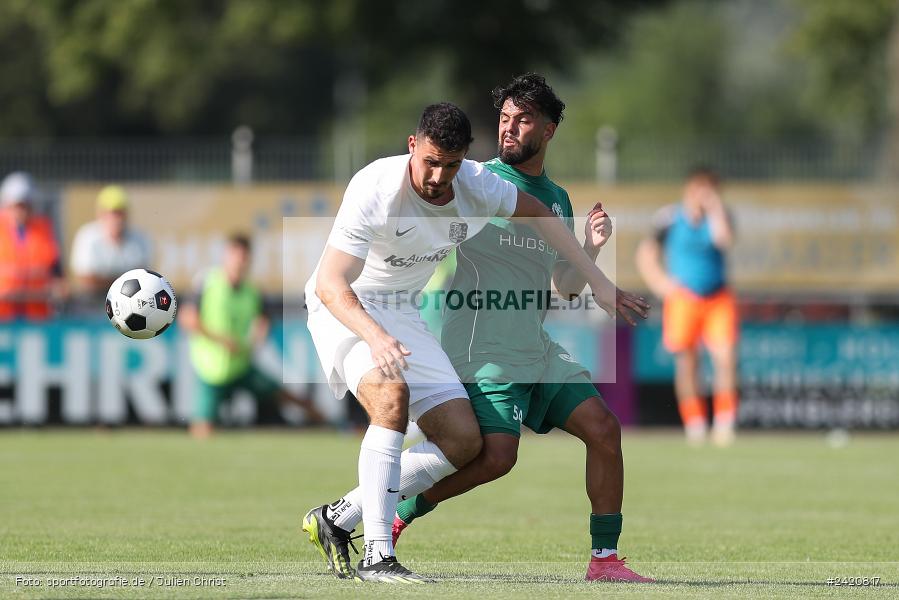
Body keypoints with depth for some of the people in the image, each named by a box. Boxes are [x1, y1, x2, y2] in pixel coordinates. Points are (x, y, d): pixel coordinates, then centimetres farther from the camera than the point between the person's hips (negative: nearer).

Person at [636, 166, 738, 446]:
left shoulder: (717, 216, 0)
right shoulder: (670, 218, -2)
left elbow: (724, 239, -22)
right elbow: (646, 253, 8)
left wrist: (715, 208, -18)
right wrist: (660, 282, -4)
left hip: (718, 300, 0)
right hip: (683, 298, 0)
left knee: (725, 357, -13)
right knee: (686, 361, 0)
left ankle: (724, 423, -8)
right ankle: (694, 423, 10)